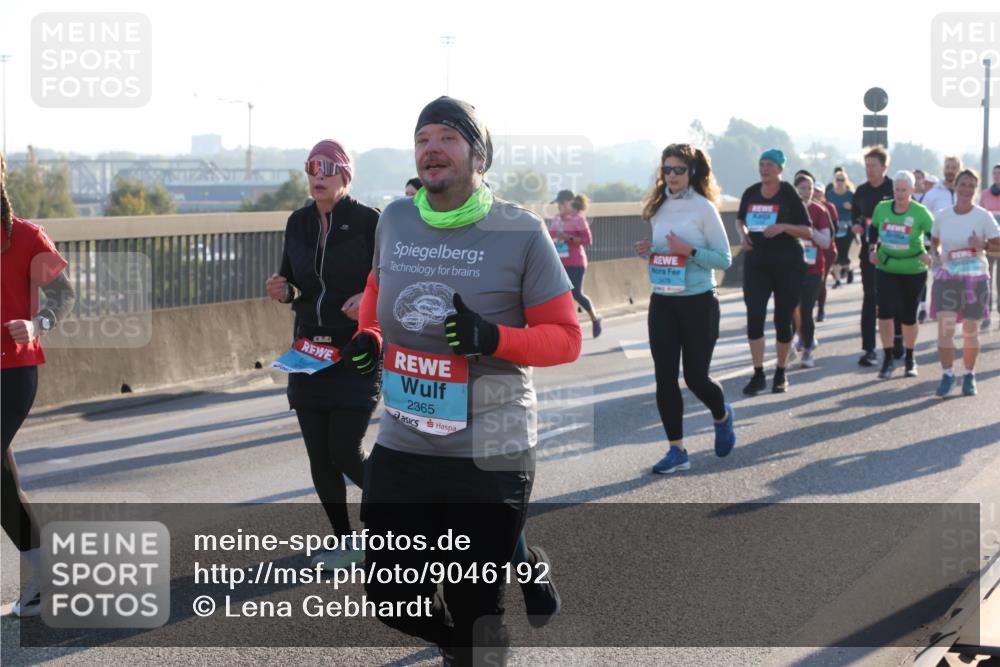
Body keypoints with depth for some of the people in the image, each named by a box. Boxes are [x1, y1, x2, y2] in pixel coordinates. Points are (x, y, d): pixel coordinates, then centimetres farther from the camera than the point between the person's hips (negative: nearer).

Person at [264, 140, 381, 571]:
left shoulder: (368, 222, -9)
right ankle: (345, 543, 21)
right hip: (308, 353, 6)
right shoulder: (298, 223, 7)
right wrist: (282, 291, -6)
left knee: (345, 453, -8)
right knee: (319, 456, 7)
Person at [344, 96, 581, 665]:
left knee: (473, 611, 2)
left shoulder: (521, 232, -10)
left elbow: (565, 337, -7)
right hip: (401, 449, 5)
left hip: (489, 457, -4)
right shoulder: (395, 220, 3)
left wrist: (492, 338, -23)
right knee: (393, 601, 9)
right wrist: (369, 337, 4)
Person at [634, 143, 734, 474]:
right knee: (665, 376, 0)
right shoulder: (658, 208, 7)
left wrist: (690, 251, -21)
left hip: (698, 302, -5)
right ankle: (677, 450, 9)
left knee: (696, 376, 1)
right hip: (661, 302, 5)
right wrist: (648, 251, -3)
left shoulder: (704, 208, -8)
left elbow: (724, 259, -8)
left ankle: (722, 417, 35)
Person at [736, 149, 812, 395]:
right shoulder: (750, 193, 5)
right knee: (754, 316, -11)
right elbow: (740, 219, 23)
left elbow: (808, 232, -6)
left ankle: (781, 373, 20)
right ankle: (758, 374, -6)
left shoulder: (789, 195, -6)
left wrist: (783, 227, -22)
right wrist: (743, 234, 2)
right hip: (756, 263, 3)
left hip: (787, 265, -3)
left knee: (783, 320, 5)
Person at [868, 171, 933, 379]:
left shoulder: (920, 212, -12)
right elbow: (873, 228, 16)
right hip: (886, 268, 2)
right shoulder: (882, 208, -2)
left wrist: (930, 254, -27)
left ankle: (910, 360, 28)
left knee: (909, 316, 9)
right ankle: (888, 358, 0)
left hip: (914, 270, -2)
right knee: (885, 312, -13)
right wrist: (872, 249, 4)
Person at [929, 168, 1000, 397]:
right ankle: (947, 375, 2)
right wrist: (936, 256, -4)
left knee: (970, 331, 6)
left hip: (975, 278, -1)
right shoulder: (942, 216, 2)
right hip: (947, 278, 1)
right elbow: (934, 242, 17)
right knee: (944, 328, -11)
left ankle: (969, 376, 22)